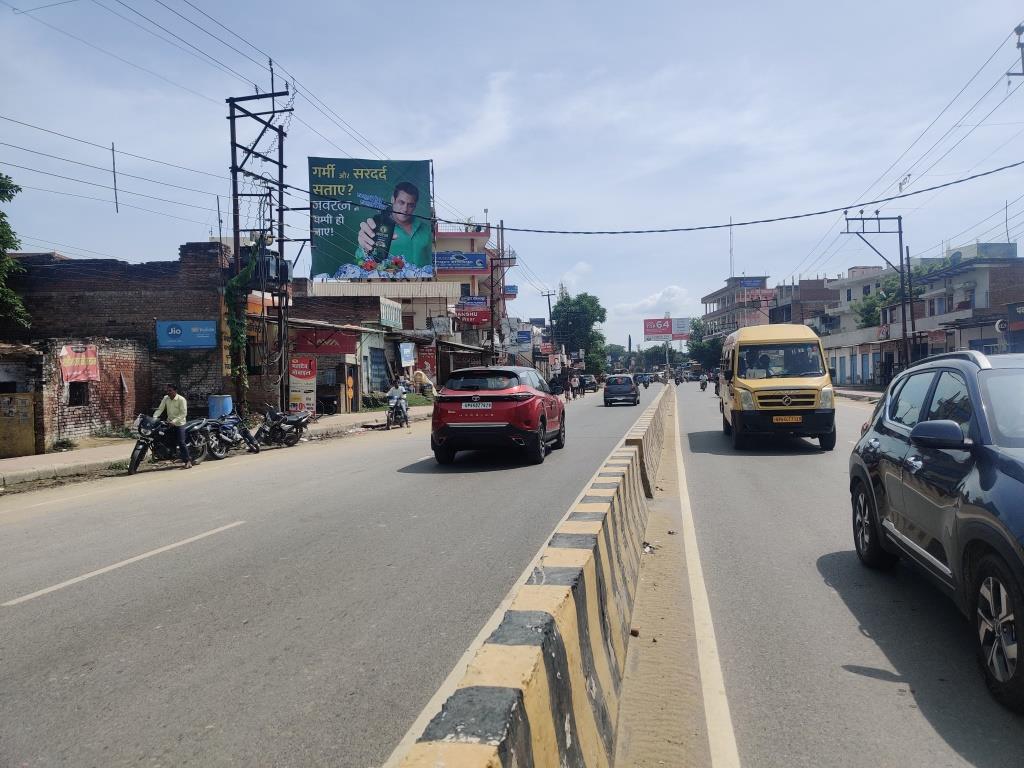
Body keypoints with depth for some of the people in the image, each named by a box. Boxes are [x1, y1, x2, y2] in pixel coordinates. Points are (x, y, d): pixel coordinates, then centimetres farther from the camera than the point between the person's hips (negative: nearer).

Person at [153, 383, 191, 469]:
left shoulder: (181, 400, -14)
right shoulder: (165, 398, 4)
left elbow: (183, 413, -19)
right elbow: (160, 409, -1)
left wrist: (174, 421, -28)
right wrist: (154, 417, -18)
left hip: (179, 423, -7)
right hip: (169, 422, 7)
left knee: (181, 442, -14)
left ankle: (188, 460, -8)